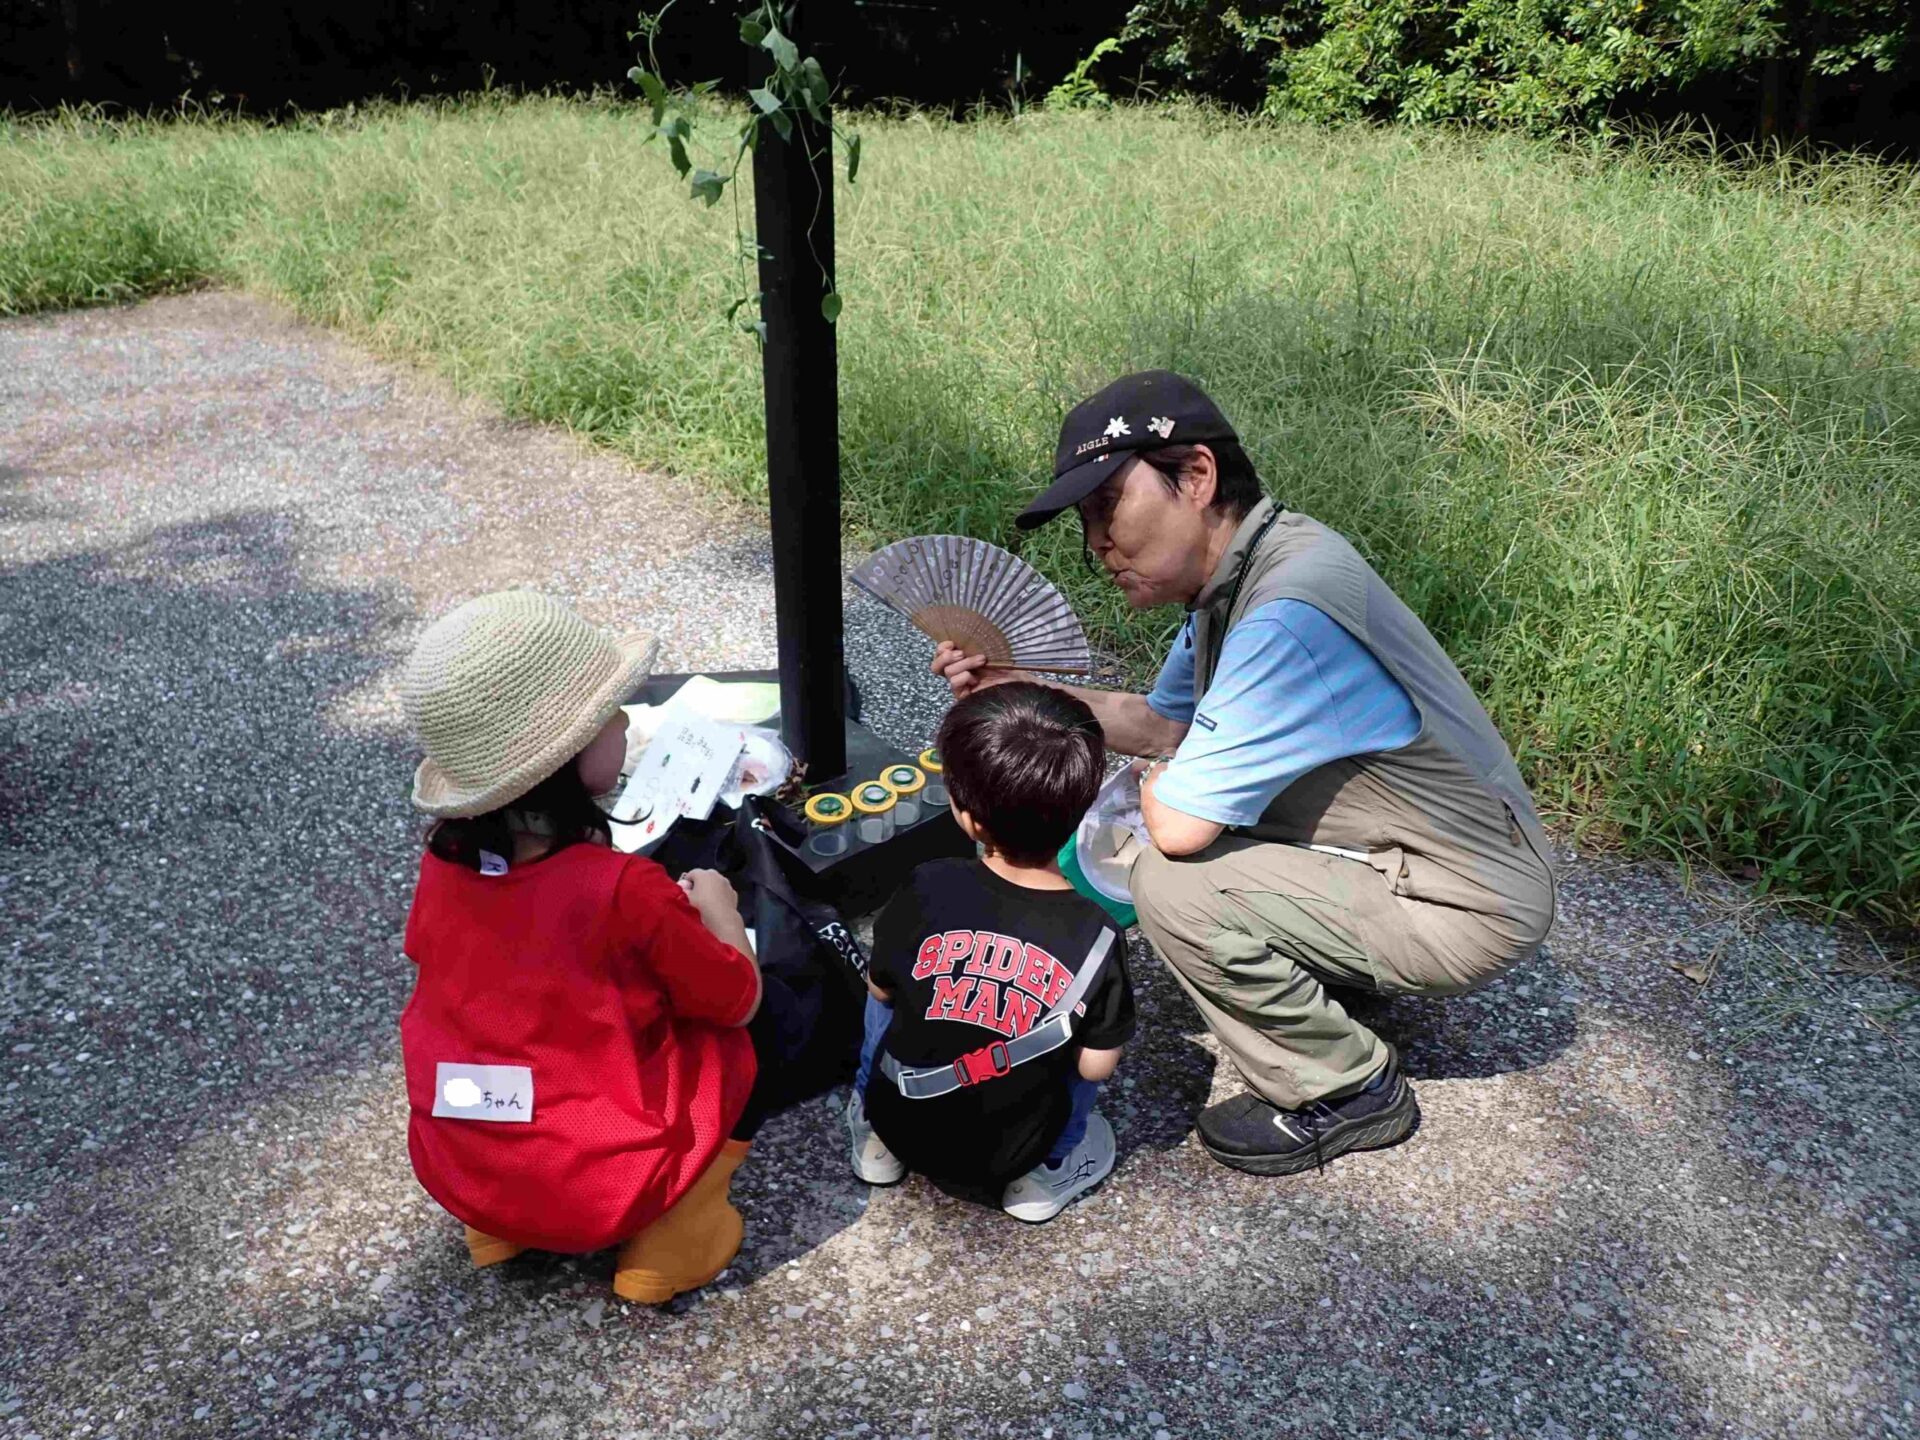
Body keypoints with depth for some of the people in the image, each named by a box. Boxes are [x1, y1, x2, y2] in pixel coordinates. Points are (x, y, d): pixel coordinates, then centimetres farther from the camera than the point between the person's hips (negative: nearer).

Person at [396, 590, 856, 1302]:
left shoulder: (442, 860, -6)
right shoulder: (623, 887, -24)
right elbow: (737, 1000, -10)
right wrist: (716, 909, 9)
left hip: (453, 1175, 5)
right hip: (603, 1194, -5)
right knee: (784, 1013, 9)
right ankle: (672, 1228, 7)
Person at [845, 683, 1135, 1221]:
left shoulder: (928, 888, -21)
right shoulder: (1095, 936, -22)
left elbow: (881, 988, -5)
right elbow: (1096, 1066, -12)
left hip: (899, 1120, 1)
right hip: (1011, 1151, 0)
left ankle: (874, 1137, 26)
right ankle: (1047, 1169, 15)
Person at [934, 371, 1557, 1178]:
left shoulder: (1289, 613, -32)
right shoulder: (1230, 571, -1)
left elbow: (1178, 823, -30)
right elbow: (1163, 721, 12)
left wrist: (1154, 785, -6)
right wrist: (1019, 690, 0)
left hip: (1473, 908, -9)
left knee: (1174, 883, -24)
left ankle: (1349, 1093, -2)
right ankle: (1334, 977, 20)